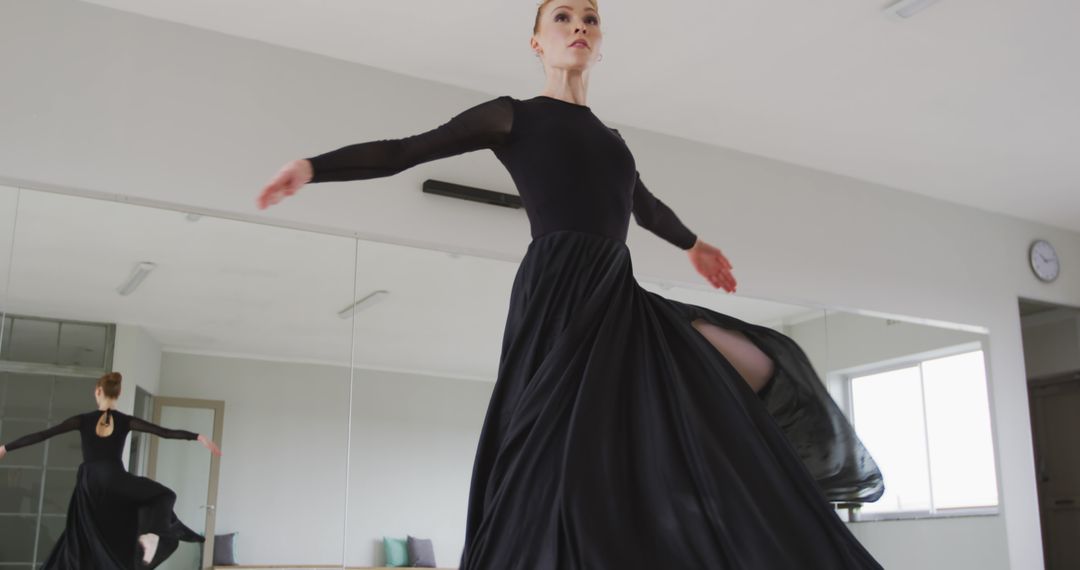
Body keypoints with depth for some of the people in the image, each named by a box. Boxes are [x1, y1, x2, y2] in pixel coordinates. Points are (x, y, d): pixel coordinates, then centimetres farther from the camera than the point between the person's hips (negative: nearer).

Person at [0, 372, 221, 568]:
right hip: (114, 481, -2)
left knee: (79, 546, 12)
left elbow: (42, 435, 6)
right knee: (162, 495, 14)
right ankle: (150, 534, -13)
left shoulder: (83, 420, 5)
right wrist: (199, 437, -4)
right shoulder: (125, 421, 2)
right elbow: (166, 432, -3)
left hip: (88, 486, 2)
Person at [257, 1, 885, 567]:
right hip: (558, 296, -7)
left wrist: (693, 244, 55)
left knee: (757, 367, 3)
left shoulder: (611, 138, 23)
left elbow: (643, 203, 42)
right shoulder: (514, 116, 5)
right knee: (559, 463, -11)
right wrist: (314, 166, -12)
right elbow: (405, 151, -1)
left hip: (621, 301, 7)